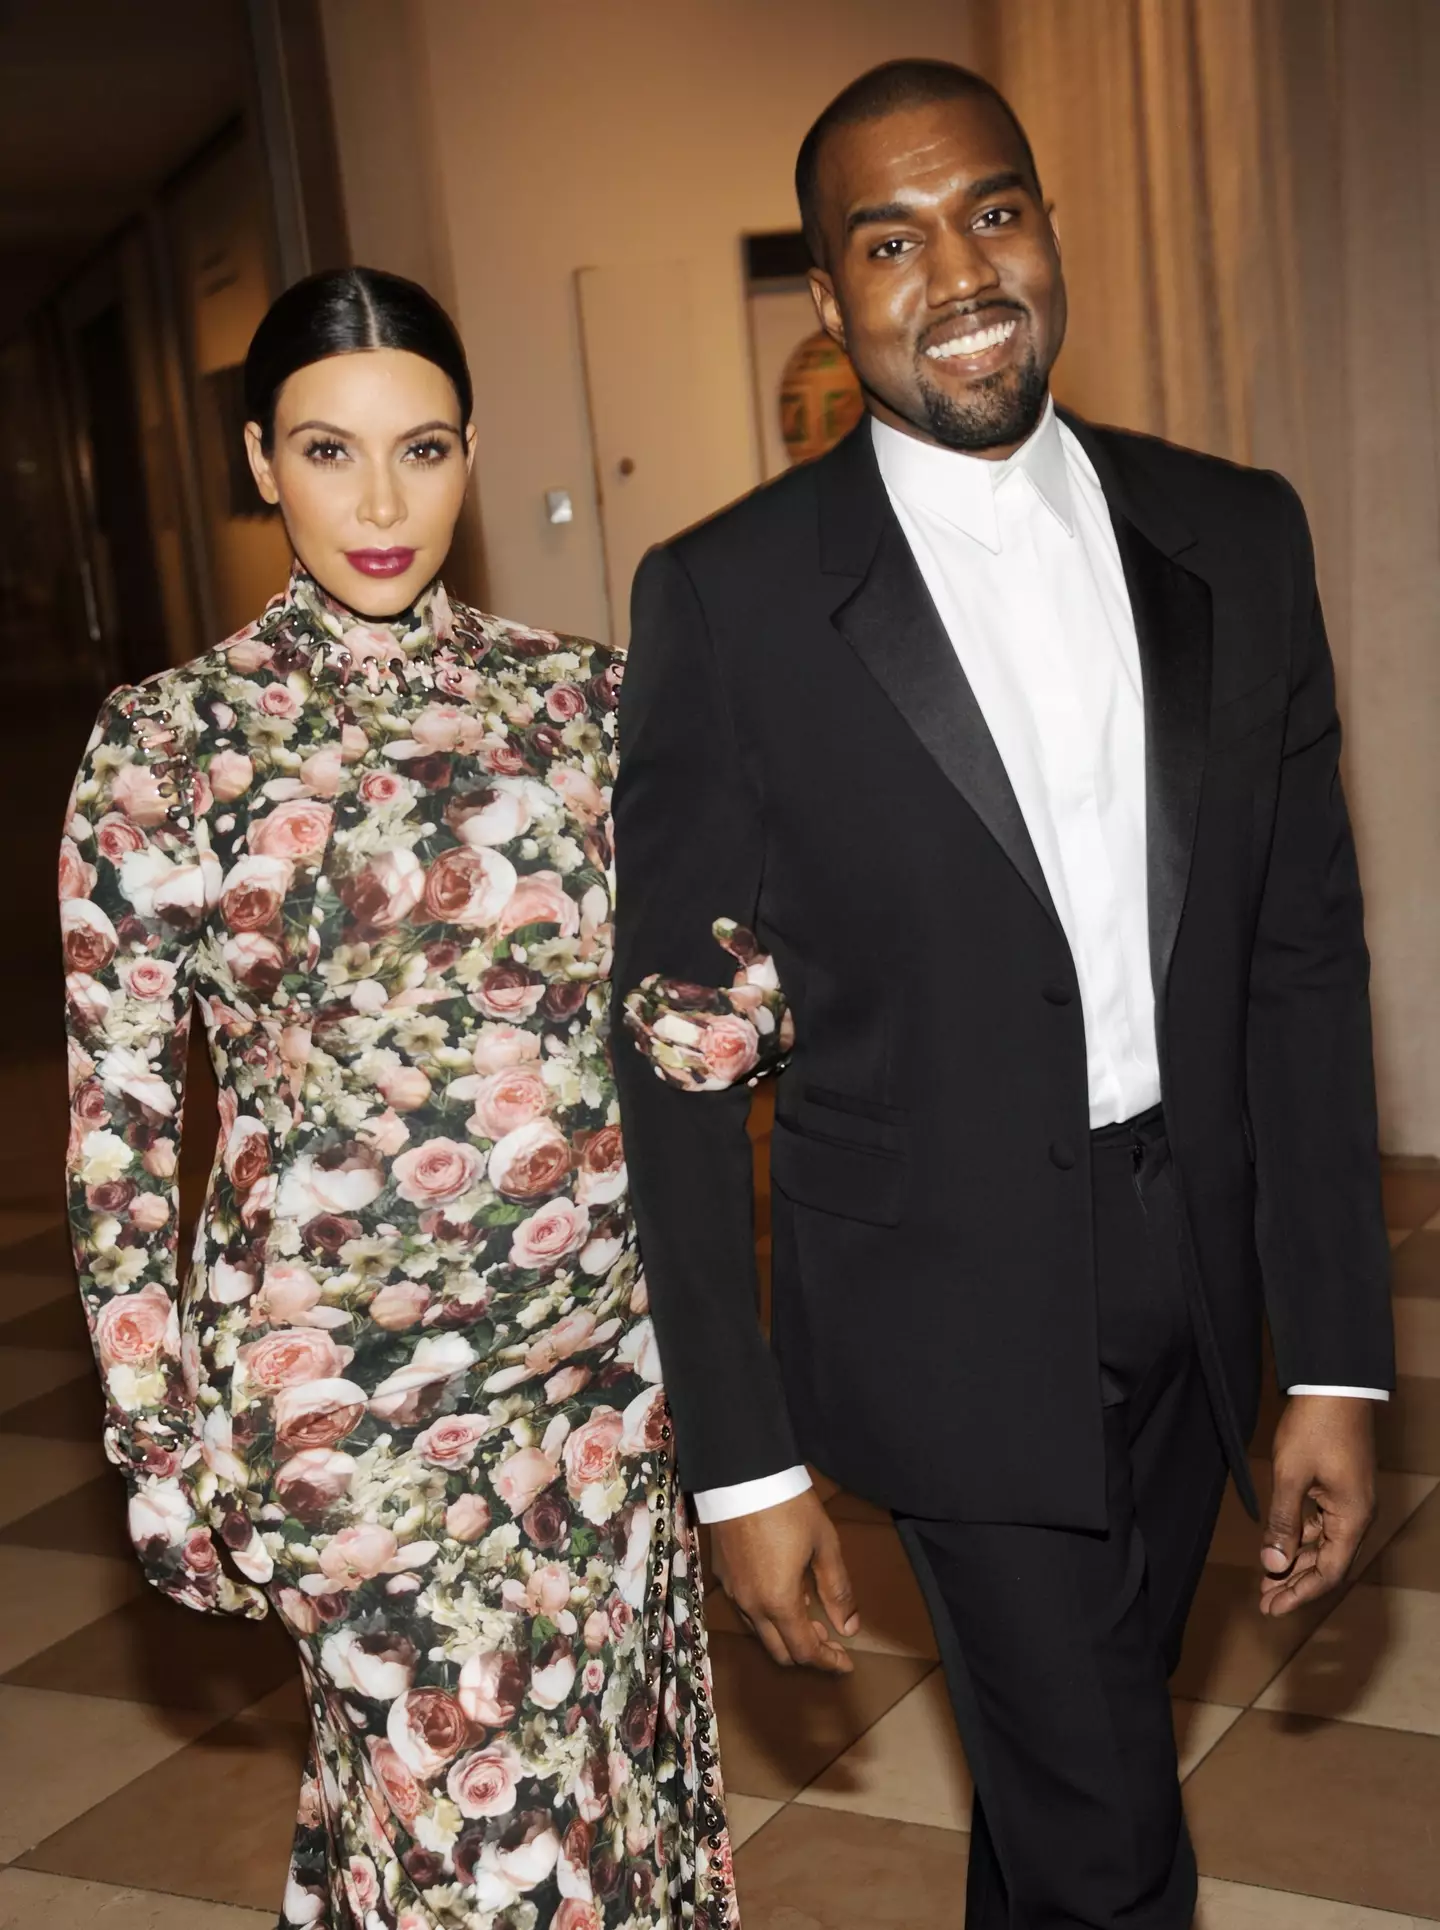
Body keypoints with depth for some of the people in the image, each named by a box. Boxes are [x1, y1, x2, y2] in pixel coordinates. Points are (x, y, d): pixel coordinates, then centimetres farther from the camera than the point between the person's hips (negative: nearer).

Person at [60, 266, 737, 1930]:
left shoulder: (577, 697, 2)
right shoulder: (165, 744, -6)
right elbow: (117, 1125, -4)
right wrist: (161, 1446, -3)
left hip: (597, 1334, 3)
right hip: (341, 1367, -3)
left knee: (608, 1747, 16)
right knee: (467, 1791, 8)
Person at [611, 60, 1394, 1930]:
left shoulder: (1237, 537, -1)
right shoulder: (727, 600, -12)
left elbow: (1306, 953, 1)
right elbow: (681, 1051, -10)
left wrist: (1338, 1356, -1)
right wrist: (744, 1461, -9)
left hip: (1198, 1282, 4)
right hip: (955, 1310, -4)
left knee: (1073, 1751, 23)